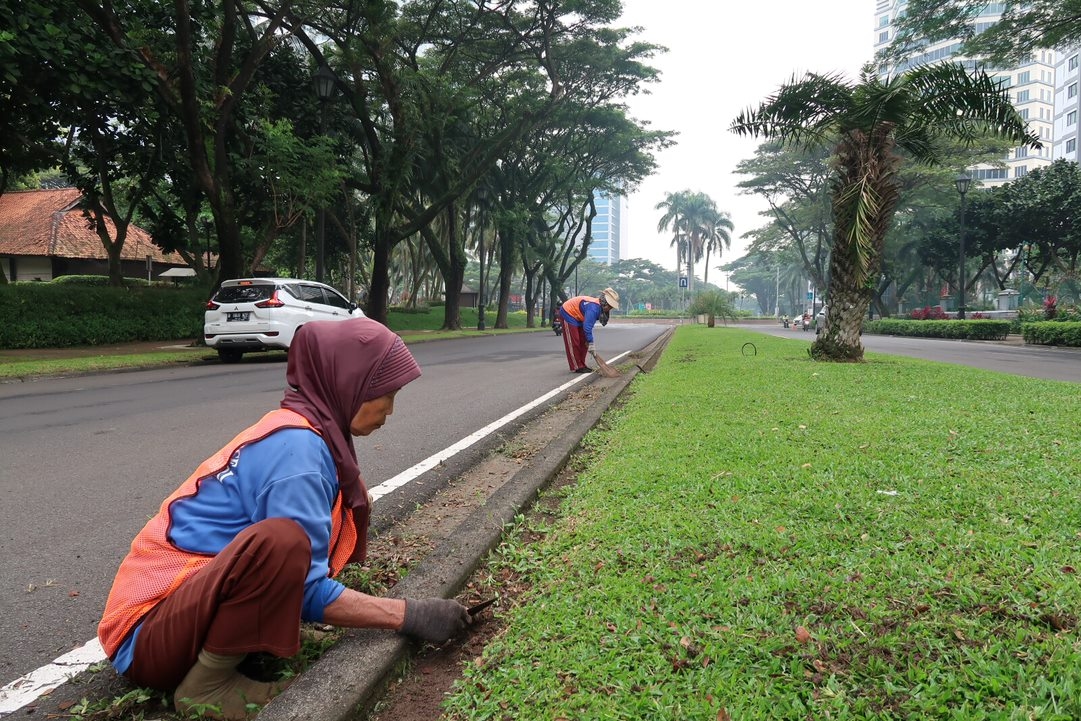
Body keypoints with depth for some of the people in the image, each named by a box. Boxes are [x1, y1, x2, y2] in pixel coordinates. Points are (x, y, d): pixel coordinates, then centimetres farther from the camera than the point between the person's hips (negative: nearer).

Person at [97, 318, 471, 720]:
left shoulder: (298, 432, 5)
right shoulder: (297, 449, -23)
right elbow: (310, 592, -22)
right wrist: (407, 615, -14)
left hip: (196, 603, 9)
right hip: (151, 634, -9)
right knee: (282, 540, -37)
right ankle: (205, 684, -11)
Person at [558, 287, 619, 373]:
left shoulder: (599, 307, -5)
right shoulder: (593, 308, -34)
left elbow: (588, 325, 2)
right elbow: (587, 327, -36)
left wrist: (588, 341, 2)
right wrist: (591, 343, -32)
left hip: (577, 317, 10)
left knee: (583, 342, 9)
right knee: (573, 342, -9)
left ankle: (581, 365, 14)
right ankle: (576, 367, -6)